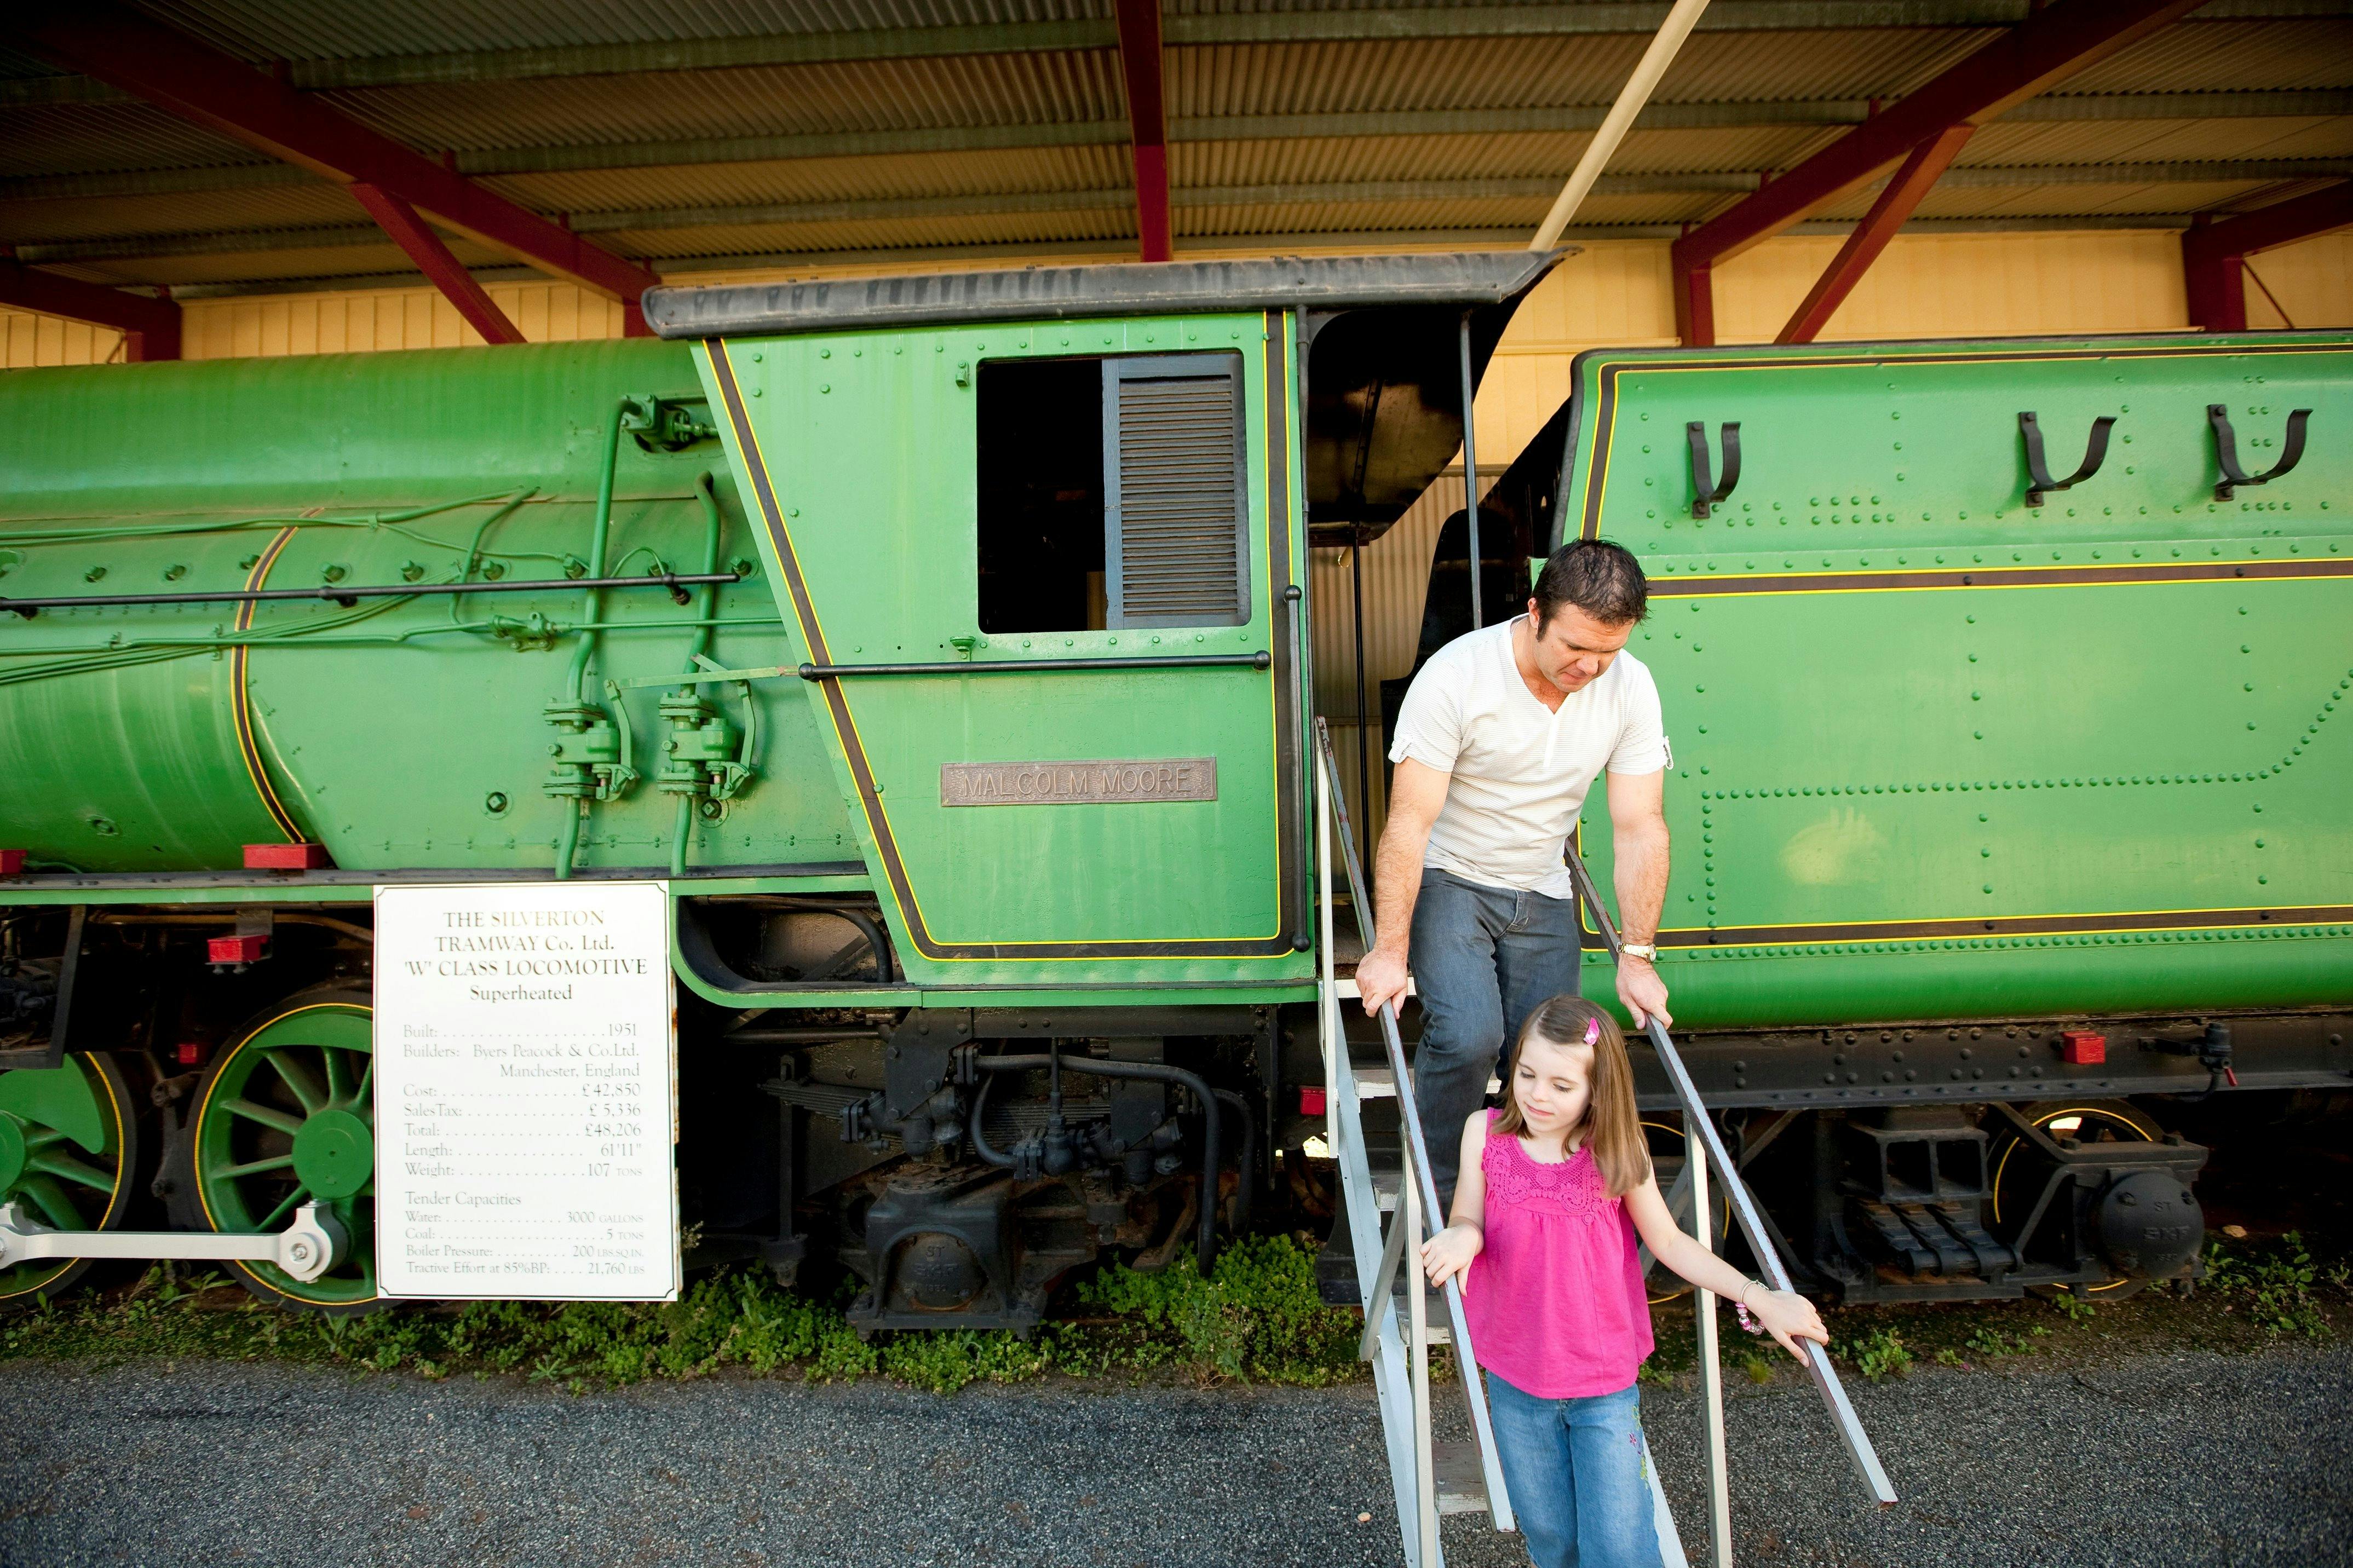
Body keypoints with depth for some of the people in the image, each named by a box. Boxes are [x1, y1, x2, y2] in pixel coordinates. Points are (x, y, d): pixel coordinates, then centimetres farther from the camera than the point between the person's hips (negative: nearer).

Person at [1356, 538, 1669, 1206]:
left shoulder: (1630, 688, -11)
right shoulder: (1456, 676, -23)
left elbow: (1640, 828, -6)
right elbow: (1410, 822, -22)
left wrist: (1637, 955, -8)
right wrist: (1391, 951, -23)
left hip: (1542, 895, 4)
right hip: (1448, 880, -4)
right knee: (1468, 1036, -23)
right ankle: (1436, 1199, 1)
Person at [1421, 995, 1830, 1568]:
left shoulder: (1617, 1149, -11)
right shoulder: (1485, 1132, -9)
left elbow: (1669, 1241, -2)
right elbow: (1466, 1224, -6)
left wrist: (1757, 1297, -10)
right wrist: (1462, 1237, -30)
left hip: (1605, 1383, -1)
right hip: (1516, 1381, 1)